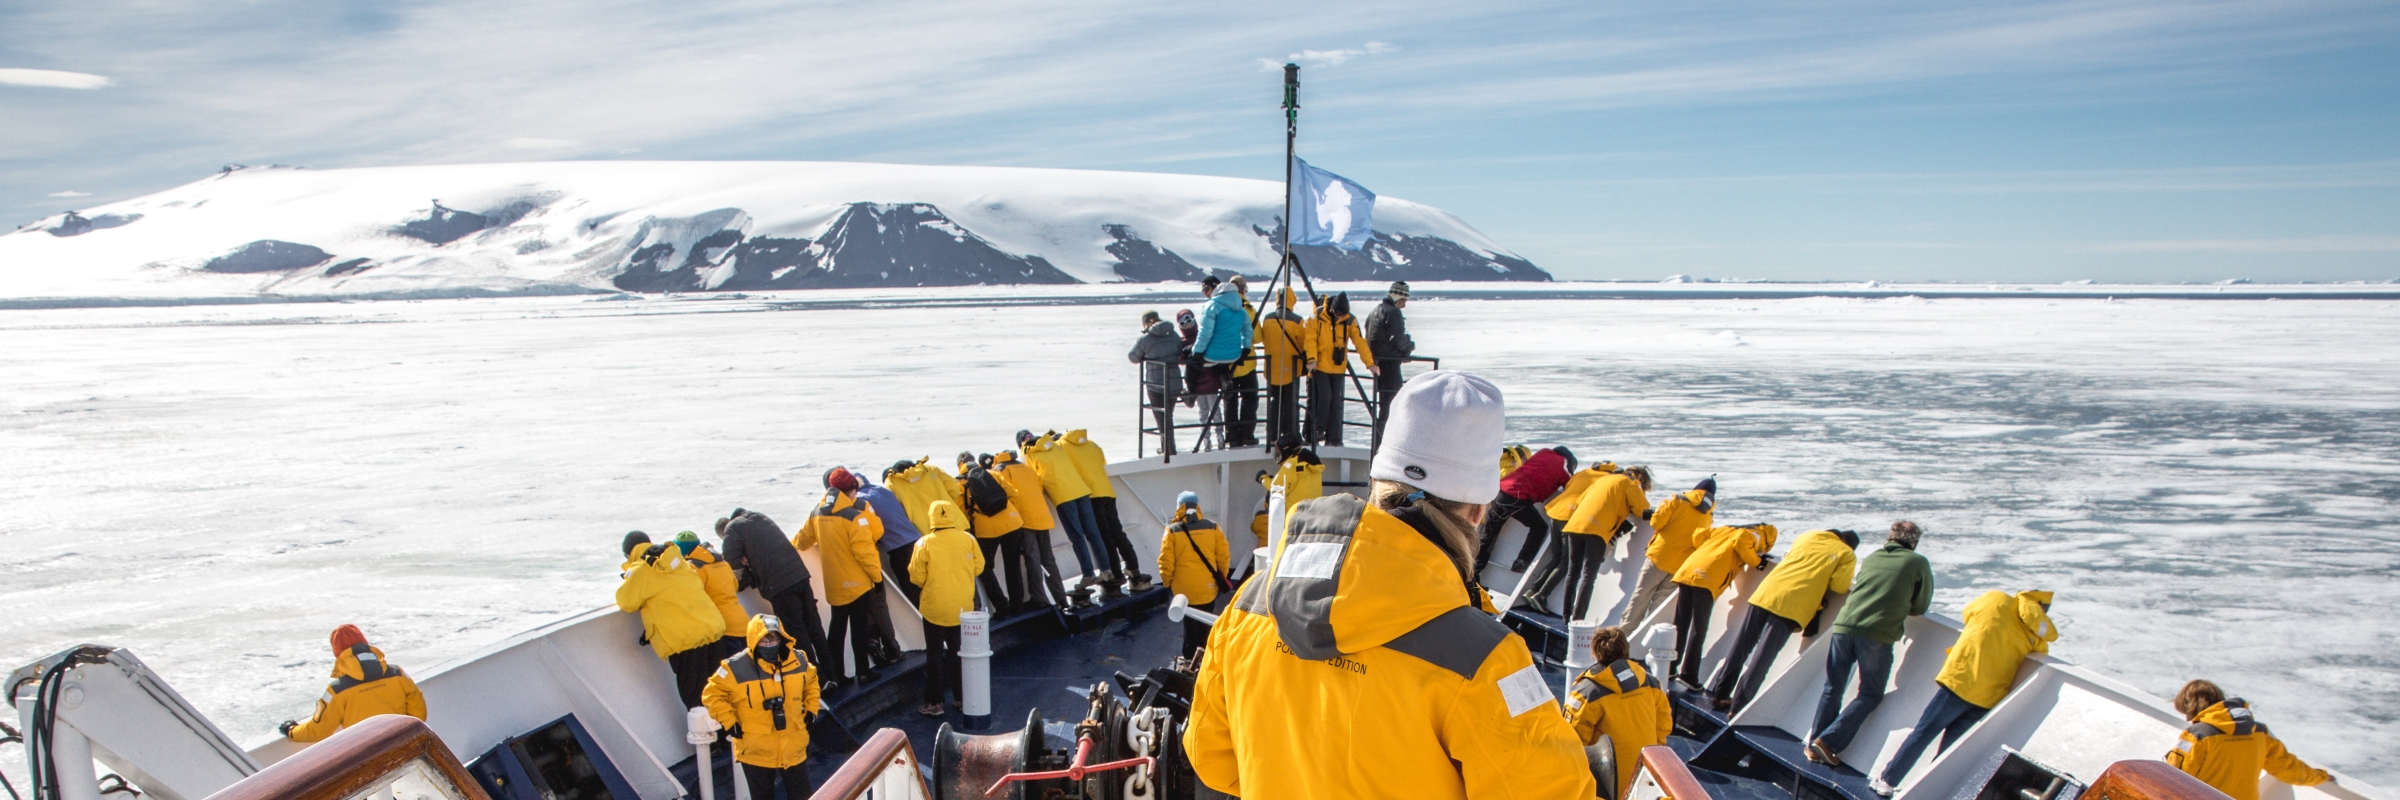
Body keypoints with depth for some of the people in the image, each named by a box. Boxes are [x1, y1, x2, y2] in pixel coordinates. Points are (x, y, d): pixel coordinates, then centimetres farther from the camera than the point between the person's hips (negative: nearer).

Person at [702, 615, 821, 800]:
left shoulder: (798, 661, -7)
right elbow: (712, 695, -8)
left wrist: (811, 709, 8)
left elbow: (811, 681, 15)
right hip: (755, 751, -3)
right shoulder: (737, 667, -19)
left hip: (794, 748, 3)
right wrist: (729, 723, -10)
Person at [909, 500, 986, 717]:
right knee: (959, 652, 16)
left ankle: (934, 703, 10)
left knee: (935, 654, 8)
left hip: (935, 607, -3)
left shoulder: (925, 544, -12)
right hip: (963, 607, 3)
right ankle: (963, 697, 21)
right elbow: (978, 567, 3)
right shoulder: (967, 539, -5)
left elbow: (917, 577, -8)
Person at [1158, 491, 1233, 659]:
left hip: (1185, 588, -1)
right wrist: (1221, 577, 15)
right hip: (1208, 588, 1)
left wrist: (1168, 582, 8)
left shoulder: (1172, 531, -9)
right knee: (1205, 625, 16)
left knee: (1190, 625, 8)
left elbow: (1165, 562, -7)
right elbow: (1224, 556, -1)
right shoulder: (1212, 528, -4)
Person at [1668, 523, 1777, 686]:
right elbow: (1740, 542, -8)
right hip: (1707, 580, -6)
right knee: (1698, 630, -3)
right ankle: (1688, 675, -5)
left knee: (1680, 626, 14)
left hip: (1688, 570, 6)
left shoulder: (1725, 529, 31)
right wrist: (1755, 561, 7)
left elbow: (1697, 536, 22)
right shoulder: (1754, 535, 14)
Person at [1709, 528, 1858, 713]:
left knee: (1740, 649, 14)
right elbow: (1839, 586, -1)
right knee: (1760, 662, -4)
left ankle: (1719, 696, 20)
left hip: (1765, 593, 4)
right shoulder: (1847, 555, 10)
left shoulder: (1808, 536, 23)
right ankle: (1737, 710, -4)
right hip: (1790, 607, -4)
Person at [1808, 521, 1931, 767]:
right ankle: (1829, 741, -4)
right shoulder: (1918, 563, 8)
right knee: (1870, 695, 10)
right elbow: (1920, 607, 15)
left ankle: (1815, 744, 7)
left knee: (1832, 689, 15)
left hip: (1844, 625, 4)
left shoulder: (1870, 558, 20)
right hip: (1877, 634, -4)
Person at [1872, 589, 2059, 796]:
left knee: (1923, 733, 5)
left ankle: (1886, 781, 6)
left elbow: (1968, 613, 21)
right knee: (1951, 747, 15)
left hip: (1960, 681, -2)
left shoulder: (1997, 599, 5)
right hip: (1990, 697, 2)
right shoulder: (2036, 631, 6)